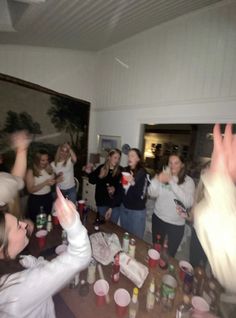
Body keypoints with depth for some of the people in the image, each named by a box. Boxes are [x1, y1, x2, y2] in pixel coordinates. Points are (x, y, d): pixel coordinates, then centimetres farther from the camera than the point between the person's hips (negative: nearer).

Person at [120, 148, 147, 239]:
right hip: (124, 208, 6)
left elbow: (141, 195, -21)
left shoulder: (142, 173, -16)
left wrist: (133, 183, -32)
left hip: (137, 211, -5)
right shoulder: (125, 170, 1)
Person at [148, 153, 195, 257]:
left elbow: (188, 202, -25)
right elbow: (152, 194, -12)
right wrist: (157, 180, -31)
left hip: (176, 224, -1)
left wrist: (172, 182, -30)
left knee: (170, 254, 19)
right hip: (158, 219, 2)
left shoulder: (188, 181, -10)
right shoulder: (163, 176, -6)